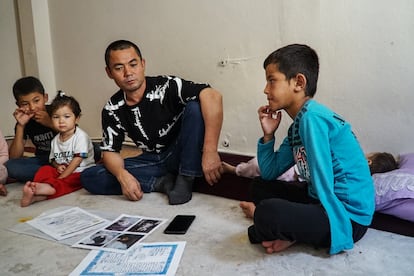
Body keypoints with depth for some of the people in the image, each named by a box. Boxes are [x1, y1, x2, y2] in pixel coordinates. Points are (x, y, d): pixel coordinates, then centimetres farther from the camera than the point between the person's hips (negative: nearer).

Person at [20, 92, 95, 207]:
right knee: (45, 169, -16)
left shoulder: (80, 136, -11)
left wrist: (61, 178, -20)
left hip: (80, 172, -6)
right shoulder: (55, 140, 11)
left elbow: (77, 159, -17)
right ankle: (36, 189, -42)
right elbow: (53, 159, 17)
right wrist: (57, 166, -9)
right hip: (62, 171, 6)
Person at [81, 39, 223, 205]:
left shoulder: (166, 86, -21)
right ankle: (162, 181, -14)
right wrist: (122, 175, -23)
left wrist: (210, 151, -41)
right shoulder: (112, 110, -5)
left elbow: (212, 96, -35)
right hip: (150, 161, 4)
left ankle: (184, 180, -19)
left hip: (181, 155, -3)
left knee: (195, 107, -30)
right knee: (88, 178, -12)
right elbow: (110, 151, 1)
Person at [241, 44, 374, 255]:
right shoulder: (297, 126, 10)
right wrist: (268, 135, 1)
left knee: (267, 212, -33)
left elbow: (323, 183, -21)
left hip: (348, 217, -10)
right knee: (259, 187, 20)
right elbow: (269, 174, 15)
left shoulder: (312, 117, -19)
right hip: (318, 201, 10)